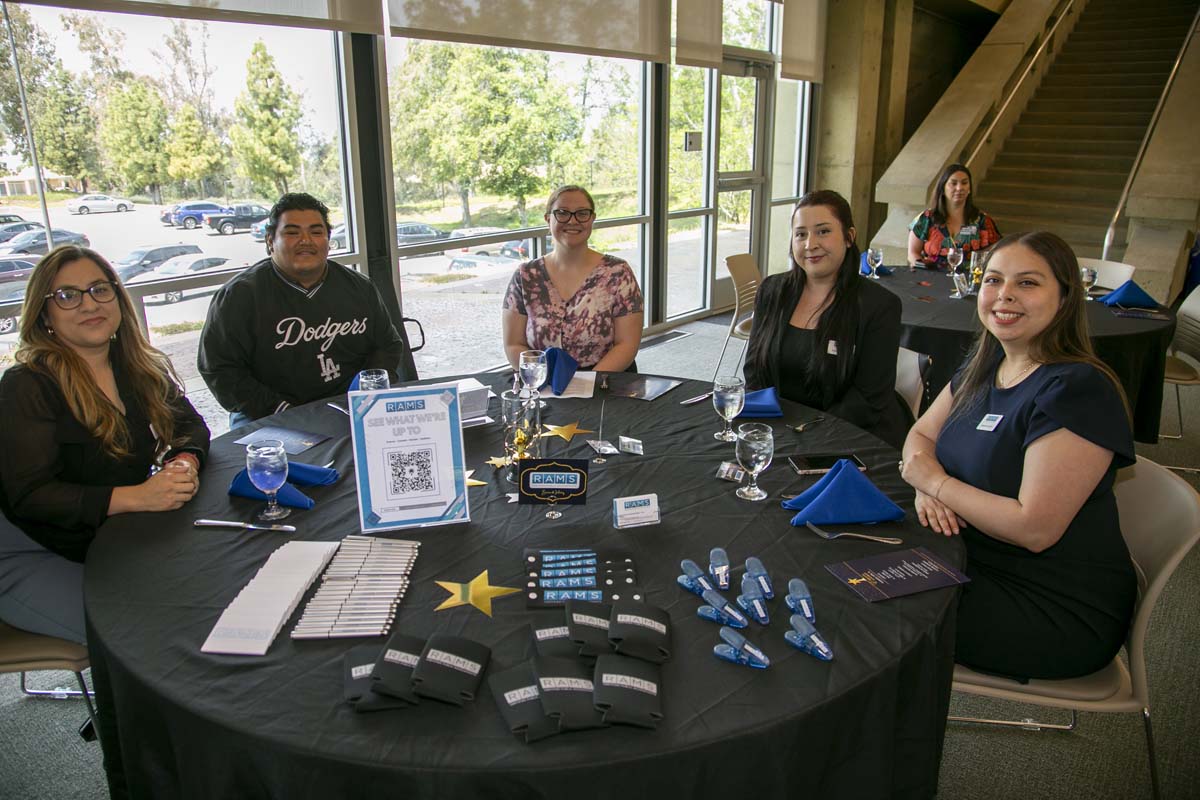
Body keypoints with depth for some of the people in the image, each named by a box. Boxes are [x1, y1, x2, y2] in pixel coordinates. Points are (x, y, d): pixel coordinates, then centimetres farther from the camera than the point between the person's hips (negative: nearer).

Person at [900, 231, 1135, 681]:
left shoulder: (1079, 390, -23)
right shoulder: (984, 366, 4)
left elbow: (1035, 529, -27)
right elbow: (921, 435, 10)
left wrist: (934, 482, -15)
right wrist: (927, 490, -13)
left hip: (1061, 611, -8)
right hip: (978, 561, 8)